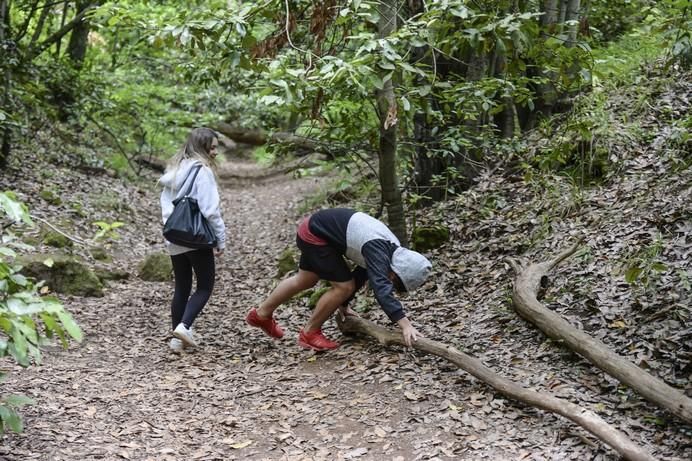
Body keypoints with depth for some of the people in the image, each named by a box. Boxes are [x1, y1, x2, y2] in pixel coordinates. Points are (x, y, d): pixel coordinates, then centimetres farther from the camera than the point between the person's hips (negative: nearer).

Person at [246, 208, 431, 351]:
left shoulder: (392, 249, -2)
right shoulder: (377, 251, -30)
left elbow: (361, 274, 13)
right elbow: (382, 289, -44)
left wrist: (343, 305, 22)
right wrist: (405, 324, -50)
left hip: (315, 228, 10)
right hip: (313, 234, -10)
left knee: (305, 280, 27)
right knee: (344, 286, -12)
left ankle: (261, 314, 47)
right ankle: (310, 334, 6)